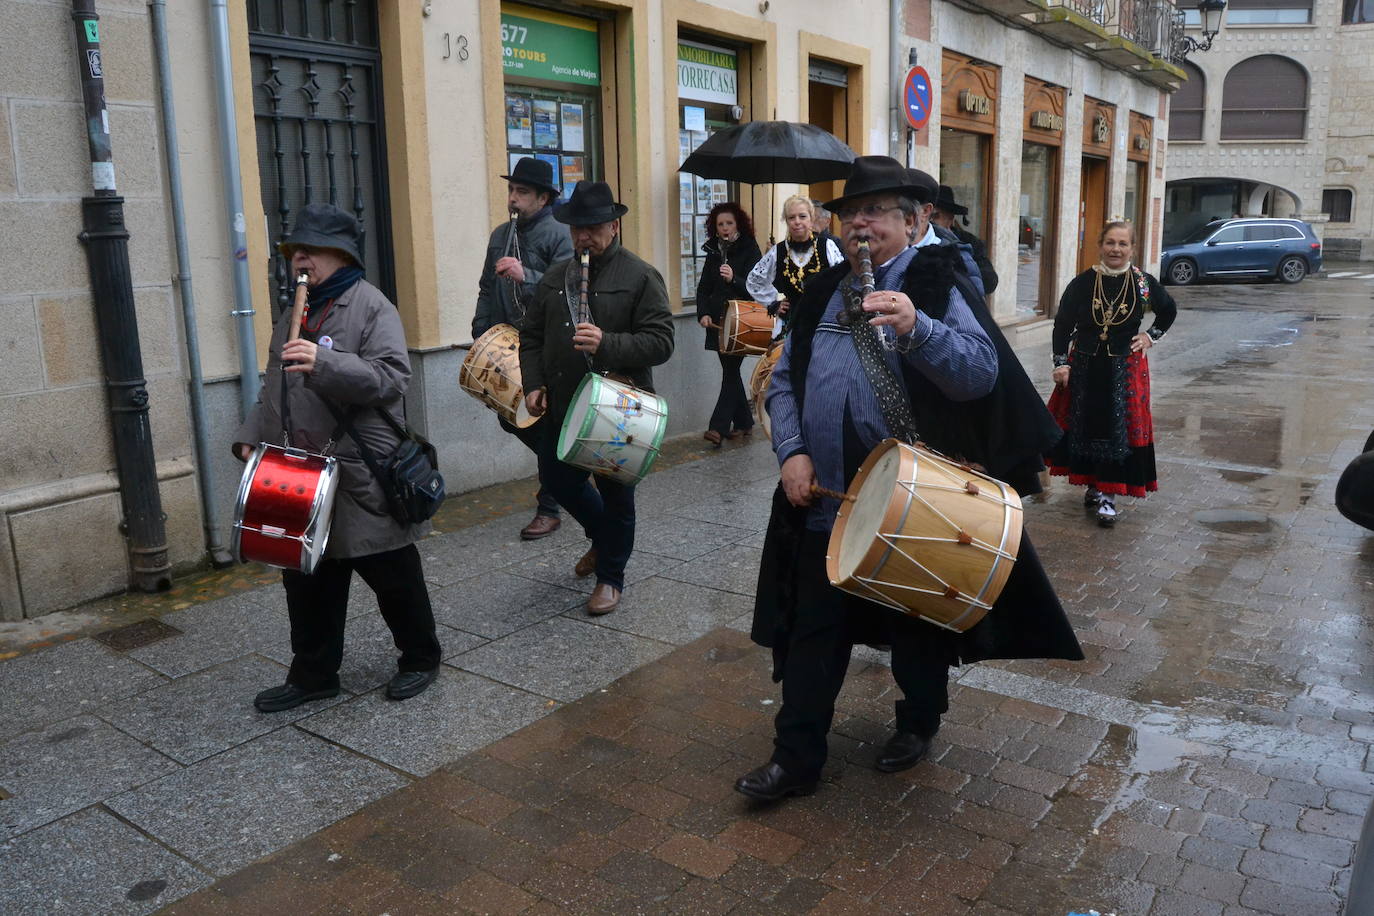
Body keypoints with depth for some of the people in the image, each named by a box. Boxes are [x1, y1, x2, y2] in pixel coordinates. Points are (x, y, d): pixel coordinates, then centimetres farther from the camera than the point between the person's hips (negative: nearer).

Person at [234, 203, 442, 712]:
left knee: (392, 575, 7)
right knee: (306, 578, 14)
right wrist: (251, 436, 11)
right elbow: (274, 389, 23)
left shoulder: (371, 307, -8)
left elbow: (390, 378, -21)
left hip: (363, 478, -7)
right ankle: (313, 674, 29)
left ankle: (420, 658, 26)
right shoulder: (295, 314, 16)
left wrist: (323, 363, -30)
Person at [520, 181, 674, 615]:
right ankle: (603, 535, 44)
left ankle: (610, 576, 25)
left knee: (616, 495, 6)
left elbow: (660, 342, -16)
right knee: (557, 478, 16)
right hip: (562, 407, 6)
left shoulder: (641, 277, -8)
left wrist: (607, 344, -28)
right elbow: (532, 336, 14)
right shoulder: (555, 277, 8)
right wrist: (534, 383, 1)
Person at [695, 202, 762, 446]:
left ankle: (718, 426, -13)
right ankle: (743, 422, 21)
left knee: (730, 370, -10)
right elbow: (704, 287, 11)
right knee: (730, 370, 10)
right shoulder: (713, 251, 12)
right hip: (719, 321, 6)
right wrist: (703, 313, -6)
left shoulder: (749, 249, -3)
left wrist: (733, 279, -29)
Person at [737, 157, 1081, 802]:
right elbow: (784, 381, 10)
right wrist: (792, 451, -5)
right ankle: (796, 759, 20)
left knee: (917, 627, 16)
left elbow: (982, 372, -21)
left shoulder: (934, 286, -6)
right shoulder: (822, 294, 9)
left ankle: (919, 724, 40)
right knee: (812, 631, 8)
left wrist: (916, 328, -37)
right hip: (825, 501, 4)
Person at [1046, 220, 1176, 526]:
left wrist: (1151, 336, 5)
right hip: (1084, 367, 1)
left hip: (1126, 369, 0)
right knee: (1085, 428, 7)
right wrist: (1061, 364, -7)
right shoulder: (1082, 283, -5)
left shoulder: (1144, 283, -2)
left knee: (1120, 431, -1)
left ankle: (1108, 495, 8)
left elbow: (1169, 311, 17)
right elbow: (1062, 325, -1)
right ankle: (1094, 486, 25)